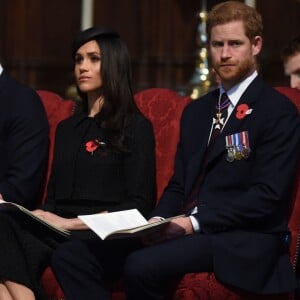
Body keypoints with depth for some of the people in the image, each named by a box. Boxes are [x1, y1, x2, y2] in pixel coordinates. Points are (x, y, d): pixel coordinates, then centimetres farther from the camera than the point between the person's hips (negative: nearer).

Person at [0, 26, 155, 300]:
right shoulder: (67, 129, 26)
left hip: (104, 234, -5)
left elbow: (139, 205, -2)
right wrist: (41, 216, -3)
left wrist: (72, 223, -11)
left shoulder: (136, 127, 6)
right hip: (59, 231, 5)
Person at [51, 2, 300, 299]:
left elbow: (268, 196, -11)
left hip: (242, 240, -7)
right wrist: (157, 222, -1)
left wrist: (195, 222, -18)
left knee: (142, 264, -34)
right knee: (69, 255, -12)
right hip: (186, 230, 7)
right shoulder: (195, 111, 22)